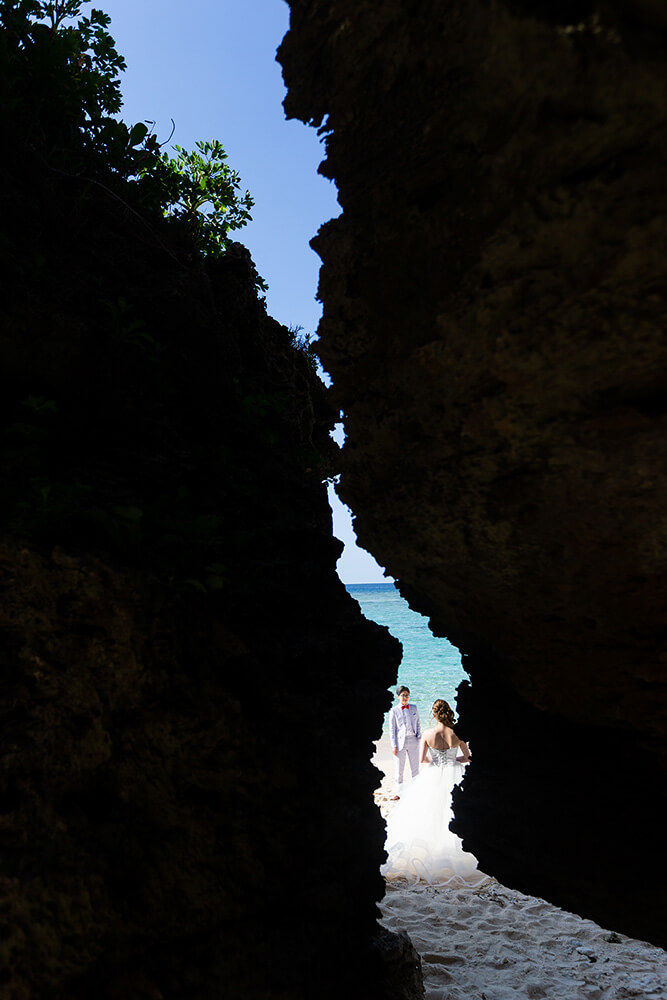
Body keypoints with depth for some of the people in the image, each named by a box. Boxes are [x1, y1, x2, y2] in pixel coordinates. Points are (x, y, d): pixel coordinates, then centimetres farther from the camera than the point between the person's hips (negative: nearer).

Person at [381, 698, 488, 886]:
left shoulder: (428, 734, -15)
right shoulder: (458, 733, -12)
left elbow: (421, 759, -8)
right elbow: (467, 757, -4)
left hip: (434, 778, -1)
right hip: (453, 777, 1)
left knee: (428, 816, 16)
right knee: (454, 817, 15)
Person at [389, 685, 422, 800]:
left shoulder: (414, 708, 7)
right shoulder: (394, 710, -1)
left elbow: (418, 723, 13)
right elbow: (392, 729, -1)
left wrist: (419, 736, -1)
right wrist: (394, 746, -6)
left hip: (413, 741, 2)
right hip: (400, 742, -2)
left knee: (415, 768, 7)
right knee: (399, 769, 4)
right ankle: (398, 793, 17)